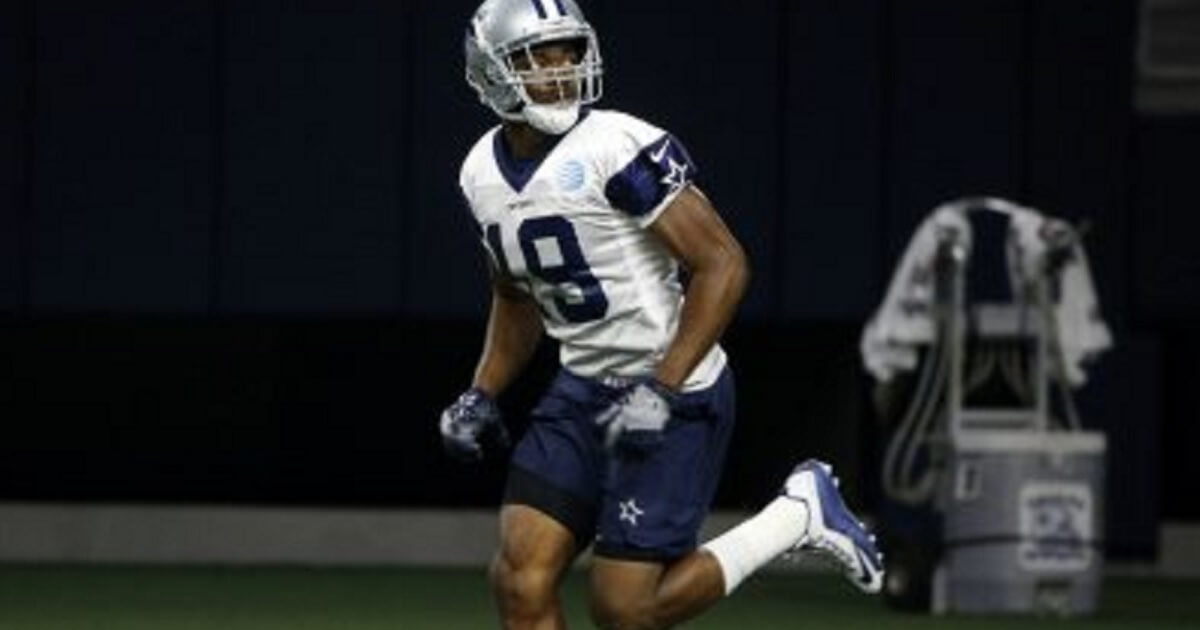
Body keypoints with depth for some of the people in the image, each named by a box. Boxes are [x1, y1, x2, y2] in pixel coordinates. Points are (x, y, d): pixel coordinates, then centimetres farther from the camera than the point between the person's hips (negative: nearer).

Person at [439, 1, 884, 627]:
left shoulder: (618, 148, -19)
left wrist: (662, 391, -23)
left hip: (676, 393, -7)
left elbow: (722, 264, -19)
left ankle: (798, 516, 11)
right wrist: (481, 396, 11)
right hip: (582, 389, 7)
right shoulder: (483, 174, 6)